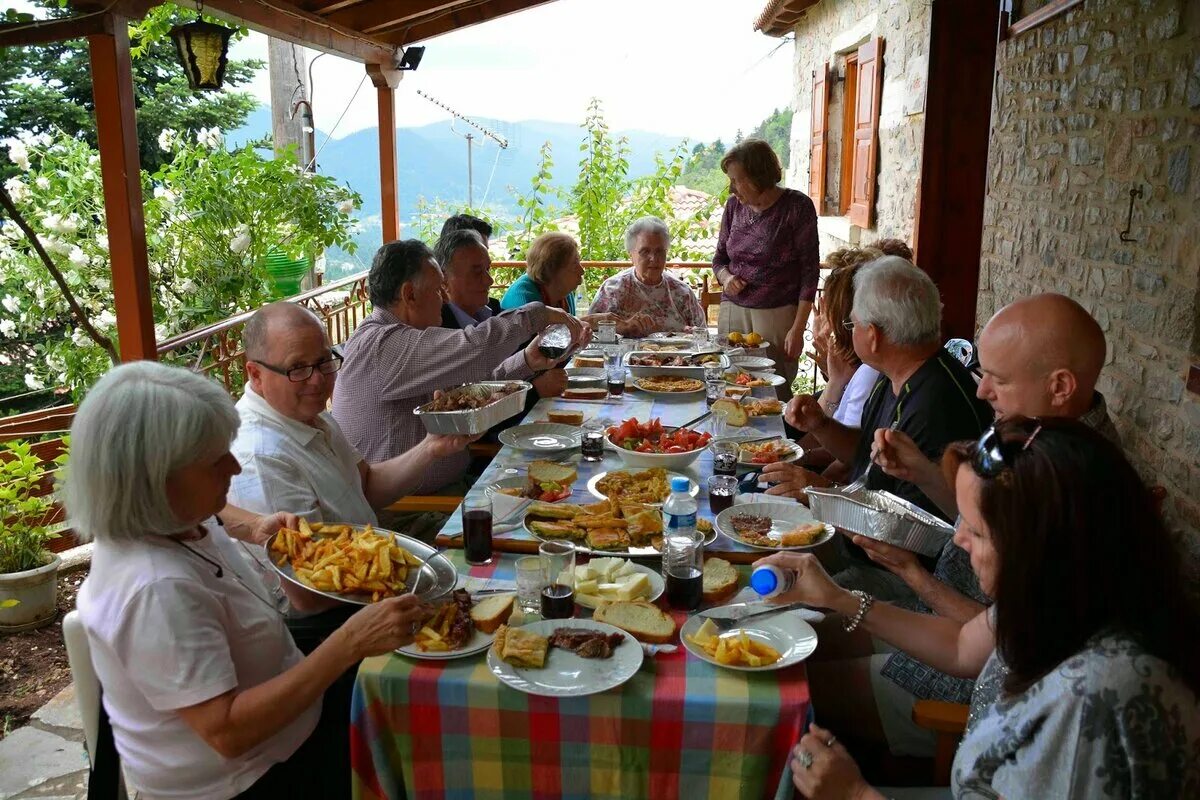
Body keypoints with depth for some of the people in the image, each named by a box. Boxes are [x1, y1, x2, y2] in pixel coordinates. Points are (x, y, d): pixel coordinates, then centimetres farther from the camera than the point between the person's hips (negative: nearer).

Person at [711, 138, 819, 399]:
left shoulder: (797, 206, -7)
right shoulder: (734, 205, 7)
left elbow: (810, 271, -8)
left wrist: (798, 329, -12)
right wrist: (726, 277, -6)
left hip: (777, 315, -4)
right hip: (732, 311, 4)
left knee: (775, 396, -1)